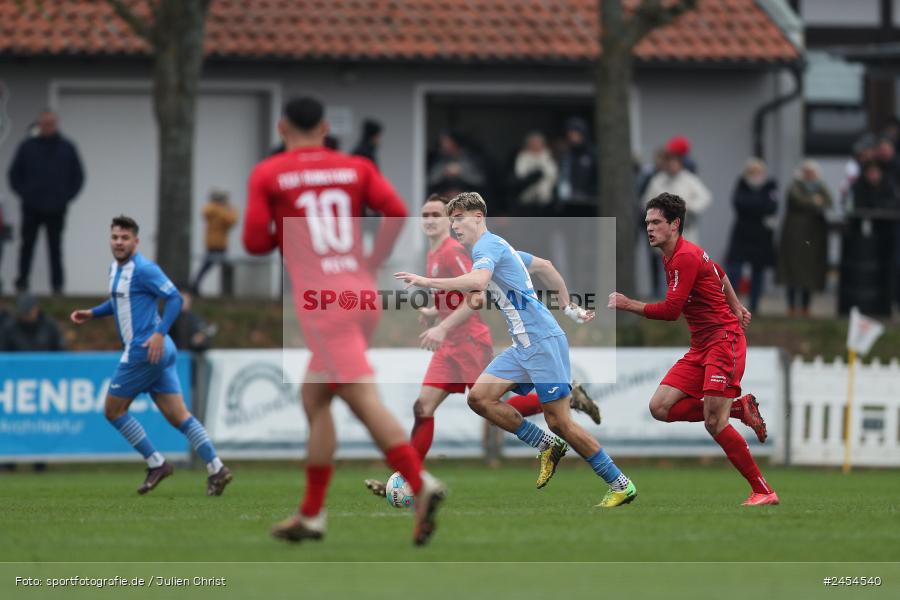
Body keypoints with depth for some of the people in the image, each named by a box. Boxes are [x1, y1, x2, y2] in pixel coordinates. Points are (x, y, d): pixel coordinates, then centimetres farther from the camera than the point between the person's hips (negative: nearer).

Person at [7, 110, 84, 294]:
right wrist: (24, 194, -4)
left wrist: (67, 196, 0)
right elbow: (15, 173, 8)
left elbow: (78, 176, 10)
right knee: (27, 245, 4)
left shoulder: (67, 148, 4)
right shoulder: (27, 147, 2)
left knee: (55, 248, 4)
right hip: (31, 209, 0)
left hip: (56, 210, 0)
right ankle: (22, 283, 10)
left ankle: (58, 284, 7)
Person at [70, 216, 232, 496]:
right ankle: (216, 468, -3)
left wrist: (160, 333, -25)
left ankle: (156, 463, 5)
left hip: (145, 349, -9)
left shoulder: (143, 269, -12)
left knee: (113, 410, 1)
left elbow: (174, 298, -16)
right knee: (178, 416, 4)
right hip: (160, 354, 9)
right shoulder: (115, 268, 16)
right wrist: (92, 313, 20)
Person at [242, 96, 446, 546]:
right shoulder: (357, 168, 12)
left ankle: (420, 483, -34)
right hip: (363, 296, 6)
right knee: (314, 399, 17)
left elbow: (254, 242, -1)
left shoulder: (267, 175, 4)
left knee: (364, 400, -15)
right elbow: (396, 213, -2)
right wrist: (372, 263, 8)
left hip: (321, 303, -5)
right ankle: (311, 515, 19)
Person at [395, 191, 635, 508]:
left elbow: (477, 281, -31)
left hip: (543, 341, -10)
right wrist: (569, 307, 35)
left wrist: (426, 281, -29)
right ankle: (549, 446, 8)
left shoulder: (487, 245, -10)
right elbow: (544, 266, 31)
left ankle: (621, 485, 0)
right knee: (479, 397, -1)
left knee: (559, 421, -8)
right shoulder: (498, 247, 19)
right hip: (523, 347, 10)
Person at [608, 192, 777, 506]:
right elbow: (719, 273, 29)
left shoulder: (686, 257, -17)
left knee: (714, 423, -17)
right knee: (660, 407, -4)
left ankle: (763, 491, -9)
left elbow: (671, 310, -21)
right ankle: (740, 408, 6)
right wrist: (735, 307, 29)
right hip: (700, 347, 10)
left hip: (724, 340, -10)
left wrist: (628, 304, -15)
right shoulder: (671, 256, 13)